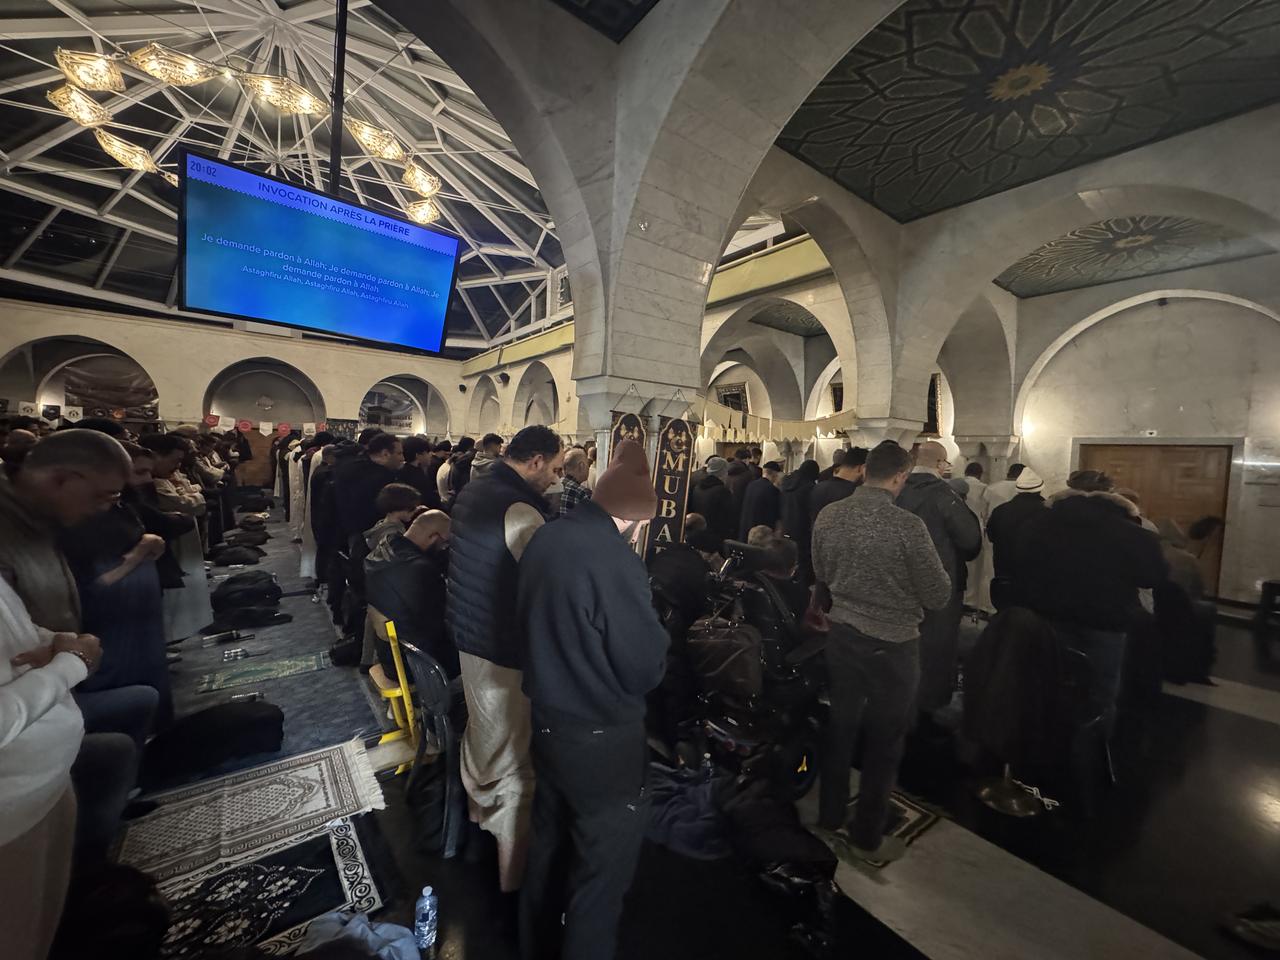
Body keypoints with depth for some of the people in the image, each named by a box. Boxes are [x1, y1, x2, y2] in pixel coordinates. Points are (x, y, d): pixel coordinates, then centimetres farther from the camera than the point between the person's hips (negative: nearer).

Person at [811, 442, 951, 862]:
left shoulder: (828, 516, -8)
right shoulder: (907, 525, -23)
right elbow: (939, 596, -12)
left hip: (842, 635, 4)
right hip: (893, 644, -4)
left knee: (840, 726, 21)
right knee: (884, 740, 15)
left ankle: (829, 814, 40)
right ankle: (868, 837, 33)